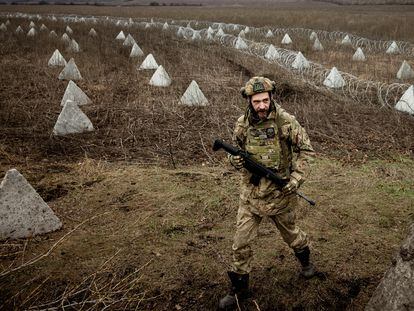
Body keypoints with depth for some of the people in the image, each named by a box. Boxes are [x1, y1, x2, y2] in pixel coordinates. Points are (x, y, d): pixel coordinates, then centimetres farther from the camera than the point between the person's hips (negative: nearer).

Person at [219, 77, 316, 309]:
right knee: (241, 243, 2)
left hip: (280, 192, -2)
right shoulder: (243, 123, -3)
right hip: (251, 192, 2)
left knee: (290, 232, 20)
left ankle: (305, 259, 52)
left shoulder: (286, 121, -13)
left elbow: (306, 149, -6)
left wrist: (297, 178, -15)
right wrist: (235, 160, -12)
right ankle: (240, 288, 19)